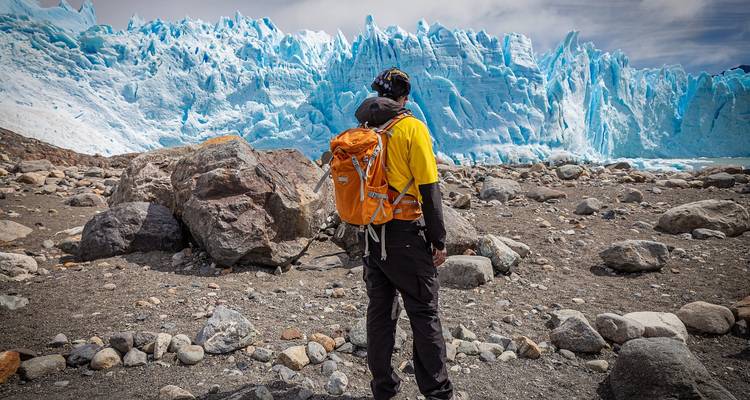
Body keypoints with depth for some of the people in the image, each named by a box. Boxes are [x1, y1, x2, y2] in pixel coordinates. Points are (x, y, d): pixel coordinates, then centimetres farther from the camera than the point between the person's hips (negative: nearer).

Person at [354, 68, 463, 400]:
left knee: (379, 310, 14)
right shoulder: (412, 128, -10)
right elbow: (428, 189, -14)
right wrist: (439, 241, -8)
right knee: (424, 314, 6)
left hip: (369, 234, 6)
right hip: (406, 235, -6)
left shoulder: (362, 130, 7)